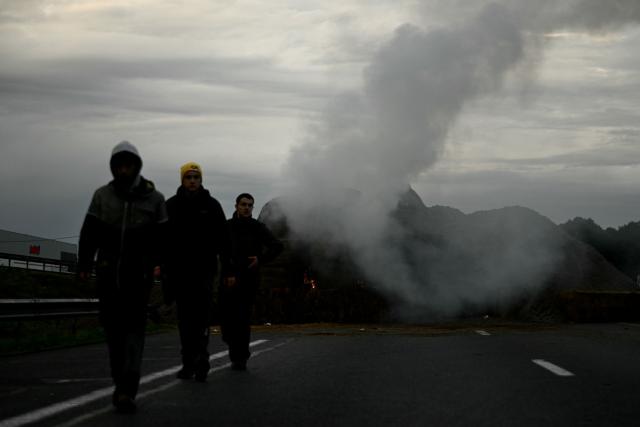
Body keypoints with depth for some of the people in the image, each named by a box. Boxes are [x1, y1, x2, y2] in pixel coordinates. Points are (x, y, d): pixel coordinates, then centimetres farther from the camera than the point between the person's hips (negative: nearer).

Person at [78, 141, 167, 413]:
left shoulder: (154, 199, 1)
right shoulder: (102, 196, 5)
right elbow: (89, 233, 2)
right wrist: (84, 264, -9)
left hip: (139, 273, -2)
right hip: (108, 273, 3)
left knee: (134, 327, -10)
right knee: (112, 326, 5)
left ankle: (127, 390, -17)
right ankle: (122, 384, 18)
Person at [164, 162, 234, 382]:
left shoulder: (211, 205, 6)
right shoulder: (171, 206, 8)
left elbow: (223, 240, 5)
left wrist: (228, 270, 0)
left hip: (204, 269, -2)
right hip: (178, 271, 2)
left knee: (202, 314, -11)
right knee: (185, 317, 5)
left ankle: (200, 358, -18)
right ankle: (189, 362, 10)